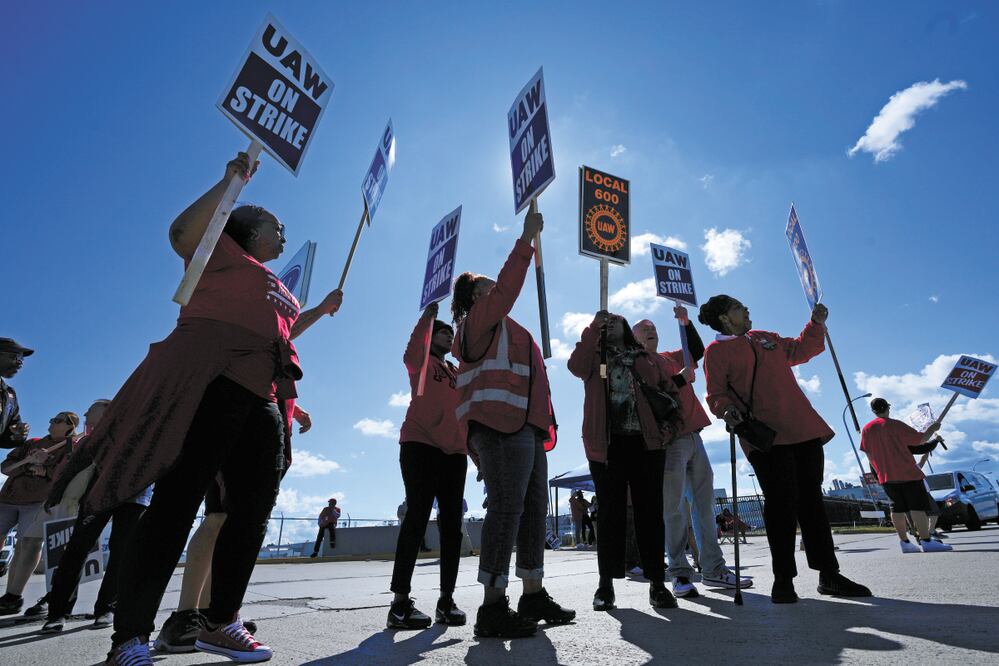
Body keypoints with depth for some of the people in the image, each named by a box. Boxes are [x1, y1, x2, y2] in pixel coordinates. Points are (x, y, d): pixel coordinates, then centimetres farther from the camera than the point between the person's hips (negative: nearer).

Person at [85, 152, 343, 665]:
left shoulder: (274, 286, 32)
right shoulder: (224, 249, 11)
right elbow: (183, 233, -10)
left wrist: (321, 310, 37)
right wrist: (233, 179, -7)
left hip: (263, 399, 8)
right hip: (212, 382, -8)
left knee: (253, 509, 5)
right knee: (177, 502, -10)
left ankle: (222, 623, 16)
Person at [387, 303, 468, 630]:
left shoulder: (459, 373, 25)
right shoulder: (420, 362, 10)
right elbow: (412, 351, -14)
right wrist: (428, 314, -11)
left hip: (455, 451, 6)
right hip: (420, 445, -6)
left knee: (451, 522, 3)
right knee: (418, 515, -12)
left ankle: (447, 599, 10)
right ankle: (400, 602, -6)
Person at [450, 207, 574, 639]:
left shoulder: (502, 329, 32)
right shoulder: (480, 318, 6)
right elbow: (507, 286, -7)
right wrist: (527, 239, -6)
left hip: (525, 425, 10)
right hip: (500, 422, -10)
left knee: (534, 508, 7)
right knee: (507, 508, -14)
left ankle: (534, 596, 14)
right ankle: (493, 606, -9)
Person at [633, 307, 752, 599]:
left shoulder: (670, 358, 22)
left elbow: (697, 351, 17)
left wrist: (686, 322, 7)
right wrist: (681, 379, -10)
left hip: (692, 435, 7)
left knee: (705, 504, 9)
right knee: (674, 509, -6)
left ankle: (713, 568, 17)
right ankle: (680, 574, 0)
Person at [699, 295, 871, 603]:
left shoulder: (764, 337, 22)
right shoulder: (716, 351, 1)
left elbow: (799, 350, 34)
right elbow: (716, 394, -4)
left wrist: (816, 322, 25)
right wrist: (727, 409, -23)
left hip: (803, 429, 6)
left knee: (811, 499, 8)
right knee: (782, 500, -9)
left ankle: (829, 574, 18)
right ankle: (783, 578, 4)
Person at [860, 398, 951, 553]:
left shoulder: (867, 429, 5)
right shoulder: (895, 425, -10)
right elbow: (920, 439, -7)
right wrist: (932, 429, 12)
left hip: (886, 476, 5)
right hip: (908, 473, -4)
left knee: (897, 508, 9)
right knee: (918, 506, -3)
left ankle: (905, 542, 11)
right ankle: (926, 541, -9)